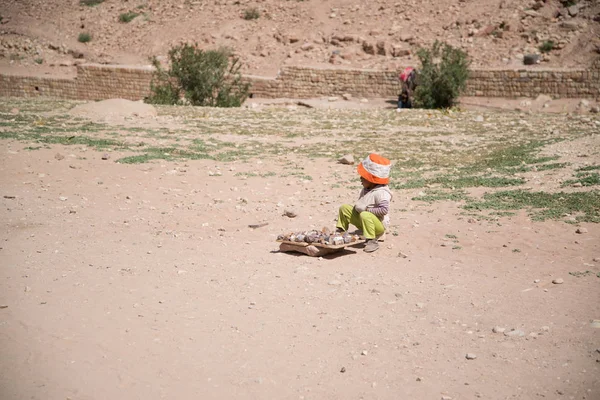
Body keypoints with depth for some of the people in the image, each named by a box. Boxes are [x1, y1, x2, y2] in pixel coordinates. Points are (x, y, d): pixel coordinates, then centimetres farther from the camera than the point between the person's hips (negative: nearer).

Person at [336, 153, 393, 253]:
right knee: (344, 208, 6)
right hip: (363, 221, 9)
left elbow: (384, 210, -34)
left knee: (365, 215, -41)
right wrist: (357, 207, -2)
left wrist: (366, 208, -28)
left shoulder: (381, 192, -24)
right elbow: (360, 203, 20)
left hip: (379, 225, -9)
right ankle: (340, 231, 14)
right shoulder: (366, 189, 6)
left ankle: (372, 241, -31)